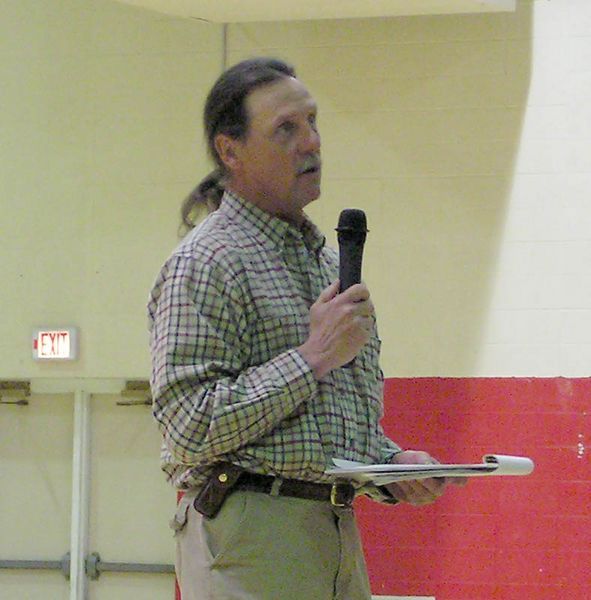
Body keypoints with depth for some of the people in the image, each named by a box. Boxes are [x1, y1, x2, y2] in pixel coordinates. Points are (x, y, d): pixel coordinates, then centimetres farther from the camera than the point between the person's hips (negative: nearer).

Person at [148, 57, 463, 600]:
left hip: (338, 533, 8)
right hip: (251, 539, -8)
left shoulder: (329, 261, 20)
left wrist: (391, 462, 7)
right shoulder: (204, 264, -8)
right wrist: (313, 357, -16)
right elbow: (189, 424, -18)